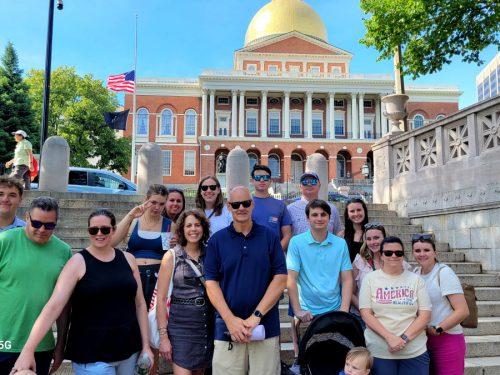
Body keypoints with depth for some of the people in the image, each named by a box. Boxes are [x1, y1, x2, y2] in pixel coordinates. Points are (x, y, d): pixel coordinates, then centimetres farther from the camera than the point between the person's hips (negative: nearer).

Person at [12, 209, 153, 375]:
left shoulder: (128, 259, 3)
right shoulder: (78, 262, -8)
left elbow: (140, 304, 7)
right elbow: (53, 306, -15)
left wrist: (145, 345, 6)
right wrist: (28, 350, -21)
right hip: (92, 355, -4)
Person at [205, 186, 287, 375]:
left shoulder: (270, 237, 2)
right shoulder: (216, 240, 4)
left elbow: (280, 279, -2)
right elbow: (211, 283, 1)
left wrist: (256, 316, -10)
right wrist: (230, 320, -10)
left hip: (266, 327, 0)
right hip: (227, 328, 0)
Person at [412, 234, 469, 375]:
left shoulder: (444, 272, -14)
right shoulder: (415, 274, 4)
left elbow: (463, 311, -17)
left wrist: (438, 329, -14)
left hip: (448, 339, -6)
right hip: (424, 339, 6)